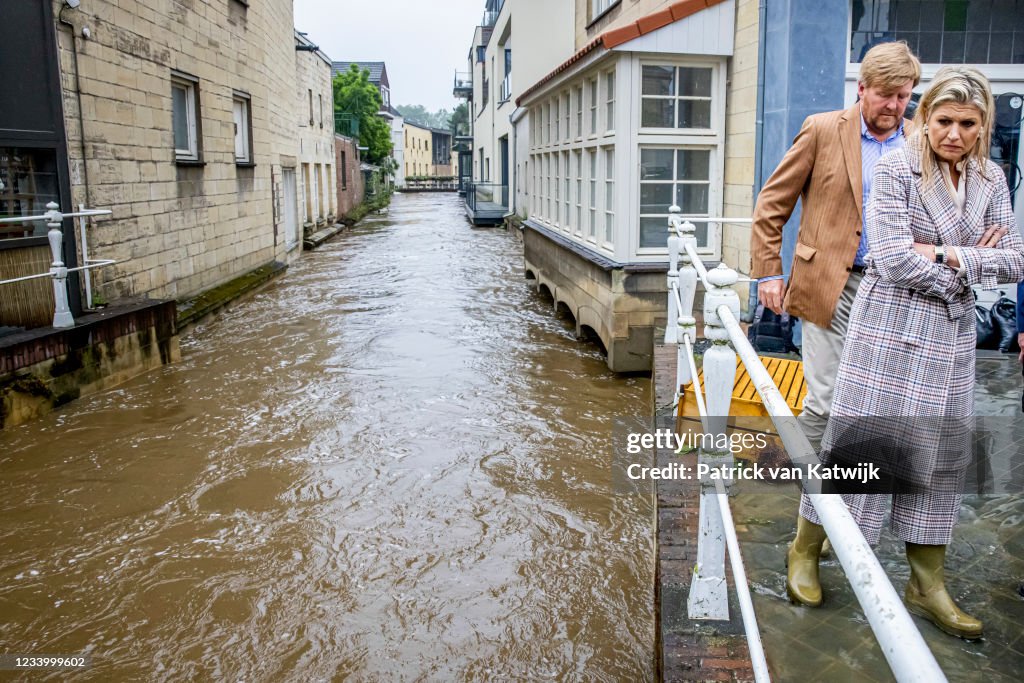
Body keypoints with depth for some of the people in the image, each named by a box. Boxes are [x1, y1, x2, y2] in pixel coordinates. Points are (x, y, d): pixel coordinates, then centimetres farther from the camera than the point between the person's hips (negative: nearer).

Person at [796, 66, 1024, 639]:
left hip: (952, 334, 6)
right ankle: (806, 550, 19)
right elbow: (894, 257, -17)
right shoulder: (897, 168, -8)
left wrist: (947, 257, -12)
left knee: (938, 455, 10)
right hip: (890, 326, -5)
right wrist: (972, 264, -7)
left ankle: (928, 584, 24)